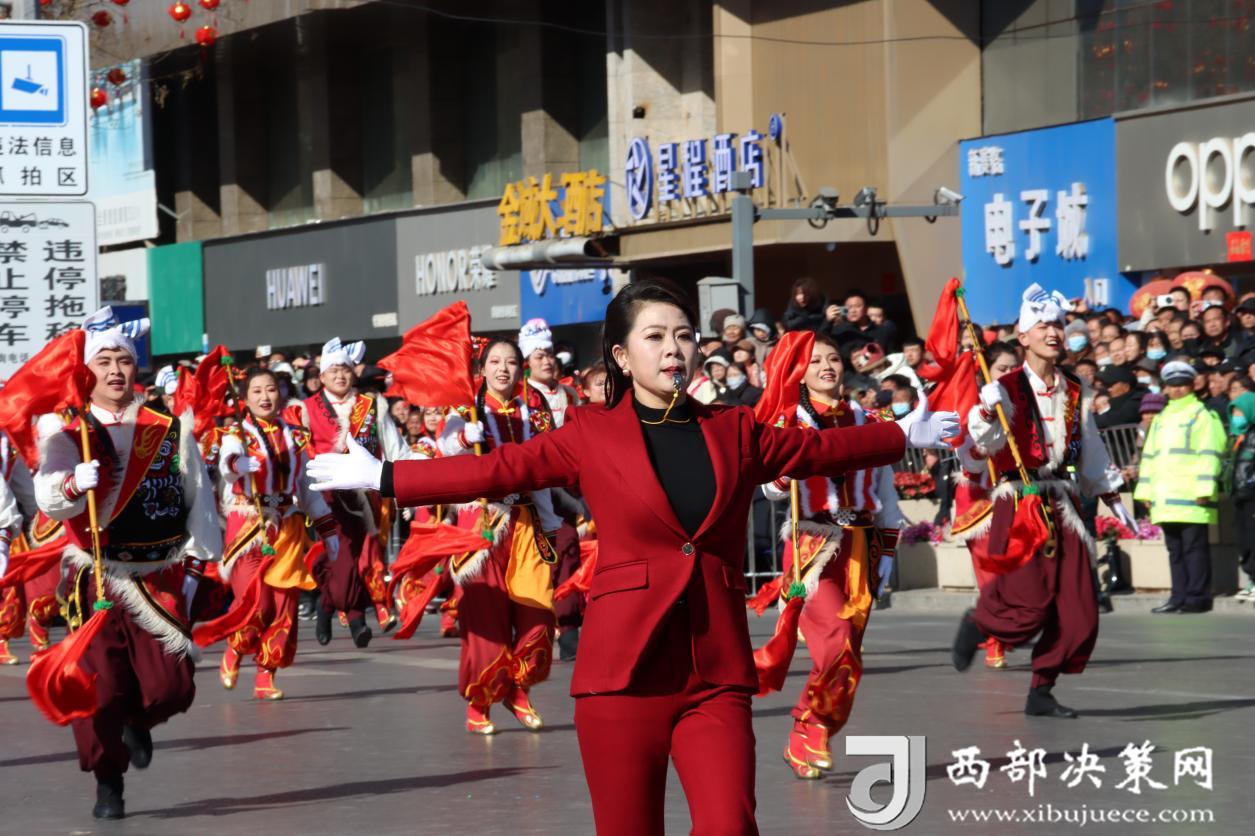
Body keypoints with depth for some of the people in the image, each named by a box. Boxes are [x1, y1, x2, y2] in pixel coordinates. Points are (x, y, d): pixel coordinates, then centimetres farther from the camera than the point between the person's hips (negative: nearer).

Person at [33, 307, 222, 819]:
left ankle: (137, 723, 31)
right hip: (96, 580, -1)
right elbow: (48, 499, -15)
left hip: (162, 580, 1)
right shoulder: (64, 430, 0)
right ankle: (107, 783, 12)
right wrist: (74, 484, -37)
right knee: (99, 685, -6)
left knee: (170, 686, -5)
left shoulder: (169, 430, 6)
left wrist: (195, 565, -1)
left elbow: (200, 501, 7)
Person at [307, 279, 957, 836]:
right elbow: (495, 470, 4)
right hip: (625, 669, -2)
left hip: (716, 674, 2)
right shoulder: (592, 436, 4)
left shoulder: (736, 433, 11)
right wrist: (381, 477, 1)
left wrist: (904, 437, 36)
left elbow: (819, 449, 25)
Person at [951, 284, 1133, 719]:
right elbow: (983, 446, -15)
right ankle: (976, 625, 16)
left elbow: (1092, 453, 24)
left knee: (1079, 614, -1)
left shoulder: (1074, 394, 14)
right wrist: (986, 411, -31)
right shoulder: (1006, 389, -4)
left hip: (1063, 506, 6)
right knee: (1028, 605, -16)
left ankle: (1041, 692, 11)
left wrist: (1113, 498, 24)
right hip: (1019, 504, -6)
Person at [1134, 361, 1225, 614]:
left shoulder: (1202, 415, 1)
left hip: (1191, 497, -7)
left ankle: (1197, 597, -6)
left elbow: (1210, 454, -7)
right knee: (1175, 549, 7)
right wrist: (1145, 491, 16)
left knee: (1194, 547, -7)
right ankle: (1179, 597, 9)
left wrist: (1204, 489, -15)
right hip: (1165, 498, 7)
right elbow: (1149, 456, 24)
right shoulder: (1160, 419, 23)